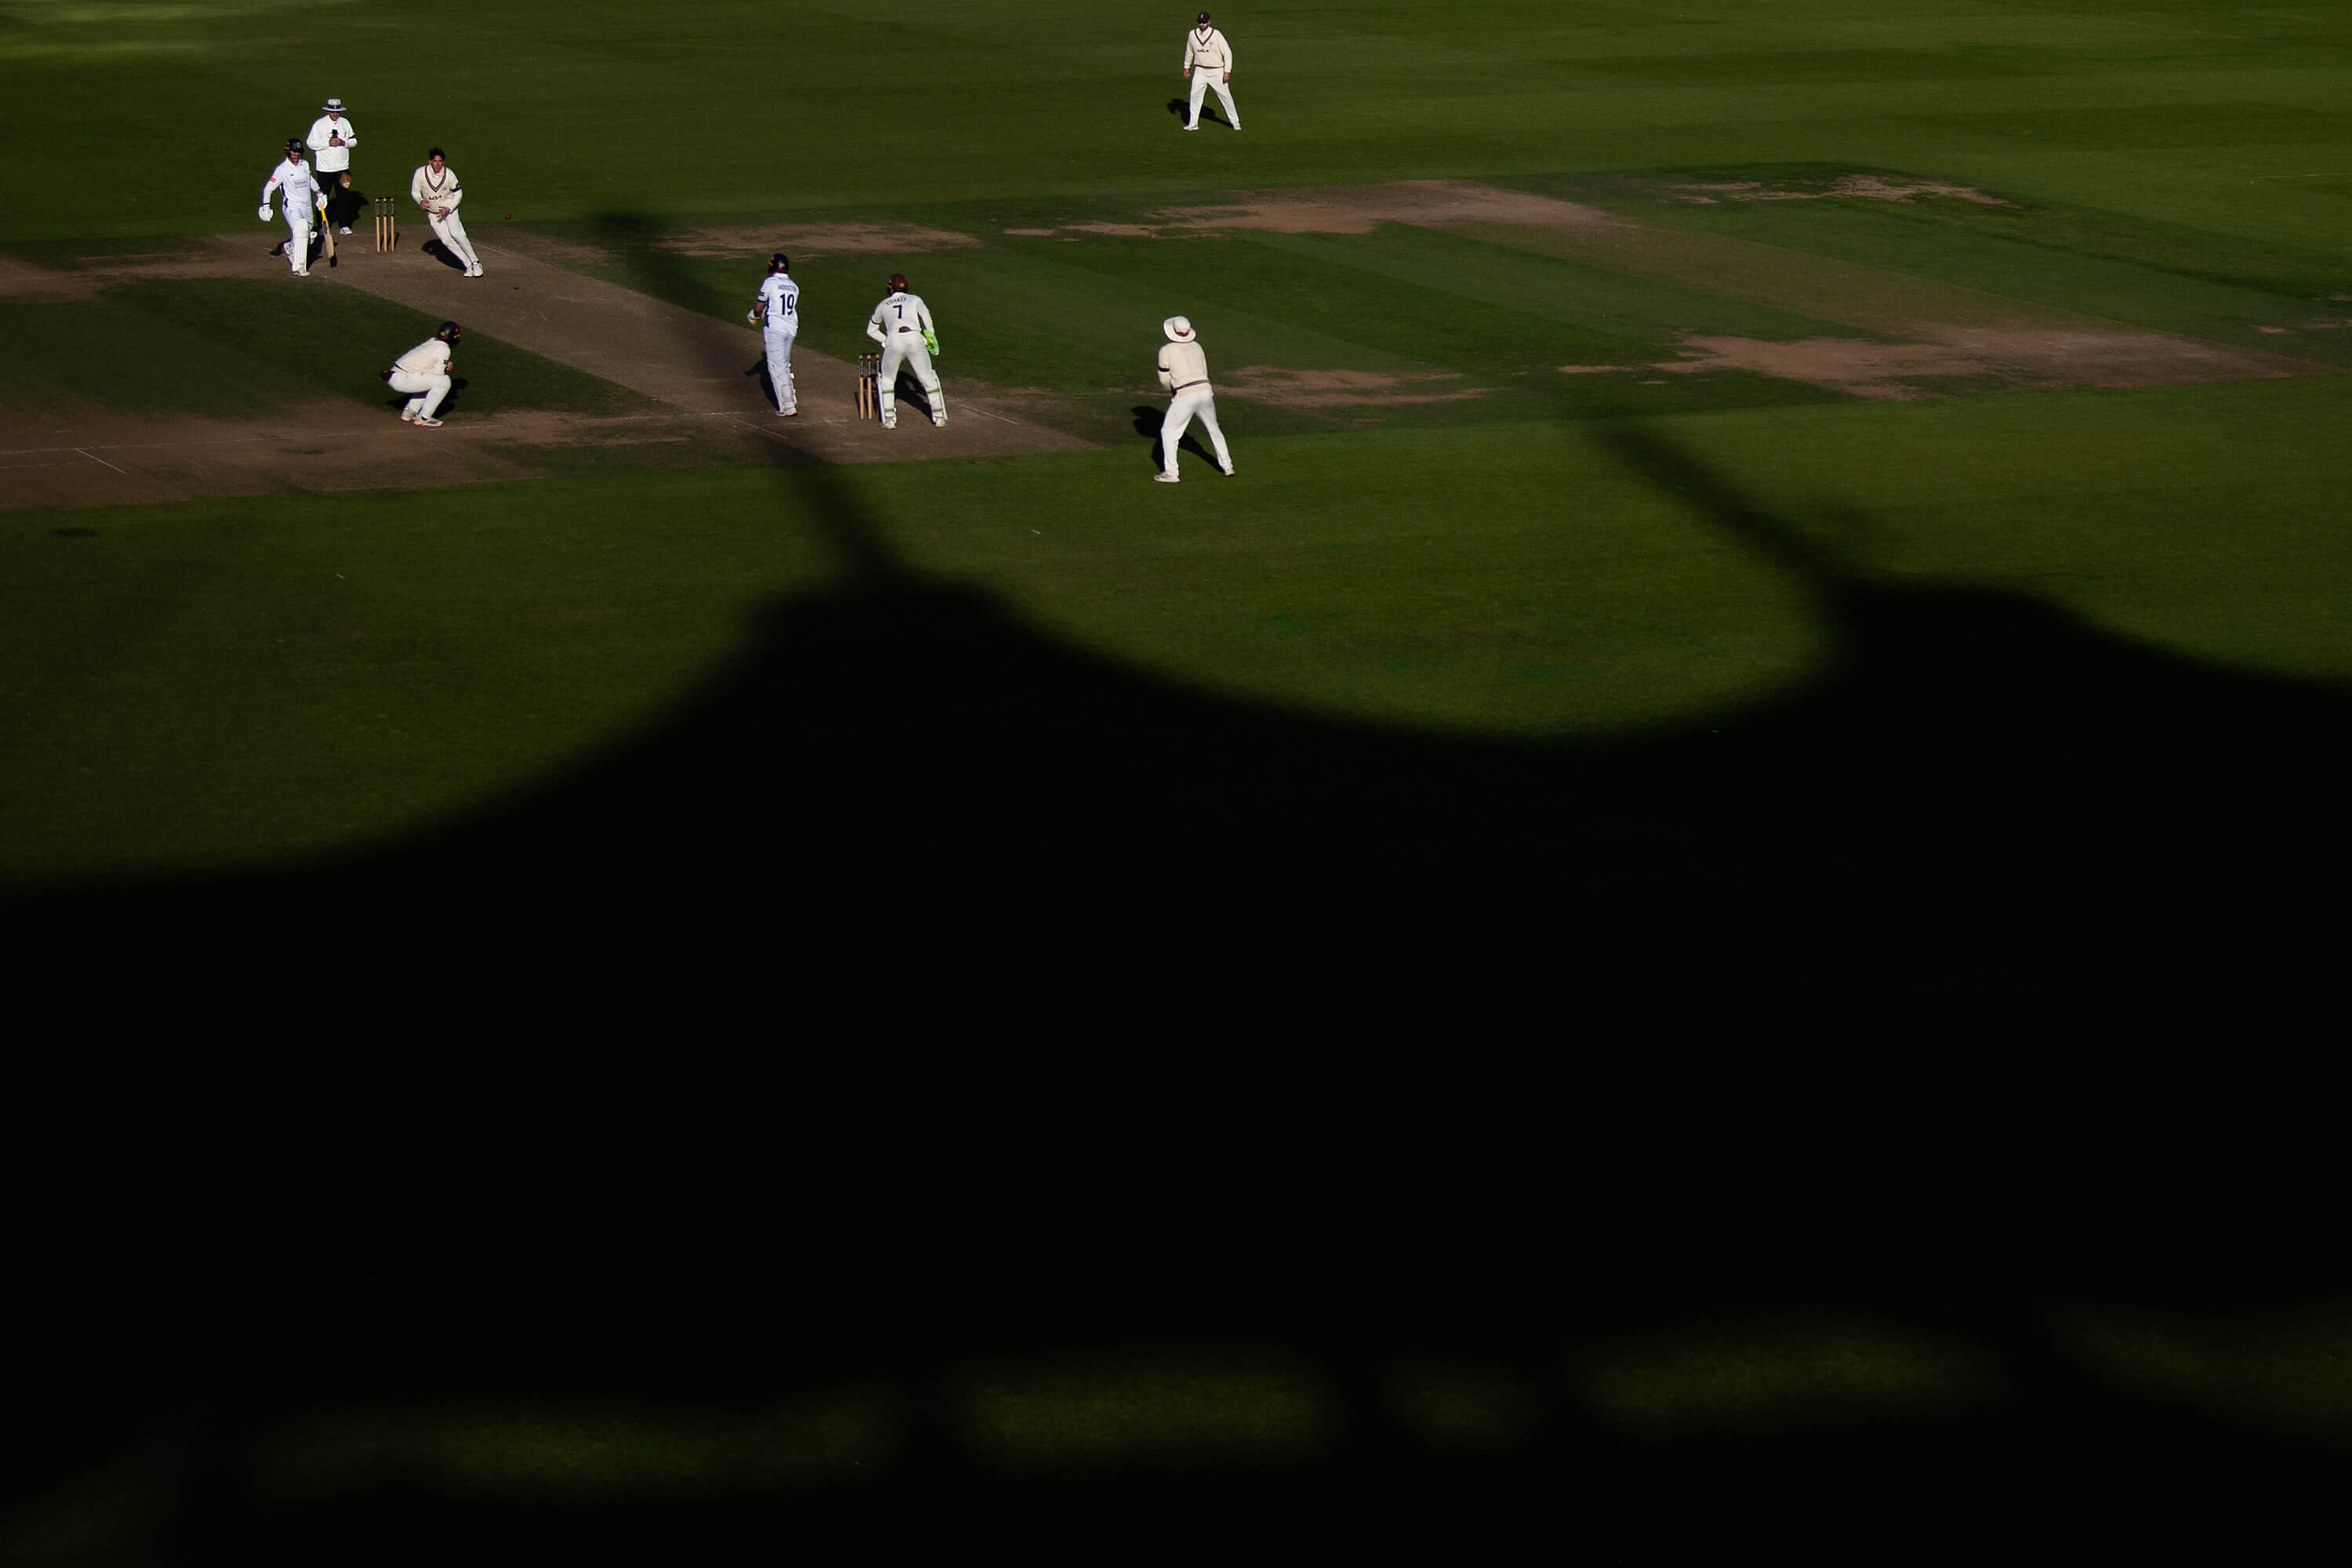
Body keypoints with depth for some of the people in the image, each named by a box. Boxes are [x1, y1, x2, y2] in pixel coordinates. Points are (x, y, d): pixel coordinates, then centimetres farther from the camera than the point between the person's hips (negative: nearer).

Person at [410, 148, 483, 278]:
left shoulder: (449, 174, -15)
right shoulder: (420, 173, -15)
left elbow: (458, 194, -4)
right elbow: (414, 192, -4)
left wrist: (448, 208, -19)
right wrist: (420, 201, -27)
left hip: (449, 209, -2)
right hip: (432, 213, 2)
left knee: (456, 233, -22)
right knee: (446, 240, -7)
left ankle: (475, 263, -11)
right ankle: (469, 265, 2)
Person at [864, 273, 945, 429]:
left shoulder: (883, 305, 28)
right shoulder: (915, 299, 24)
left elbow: (871, 330, 36)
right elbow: (924, 313, 3)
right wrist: (930, 334, 3)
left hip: (893, 342, 1)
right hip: (915, 340, -1)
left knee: (886, 379, 19)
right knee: (928, 377, 14)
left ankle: (889, 419, 9)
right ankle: (939, 416, 14)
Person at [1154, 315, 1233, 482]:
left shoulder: (1166, 350, 0)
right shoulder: (1197, 346, 15)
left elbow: (1165, 380, 4)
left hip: (1185, 397, -5)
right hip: (1206, 391, 5)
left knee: (1168, 432, 8)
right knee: (1213, 429, 25)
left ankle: (1170, 473, 1)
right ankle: (1227, 466, 31)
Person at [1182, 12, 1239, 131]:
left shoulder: (1216, 35, -14)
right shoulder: (1192, 35, -2)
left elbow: (1227, 52, -11)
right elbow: (1189, 51, 17)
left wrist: (1227, 71, -16)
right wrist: (1186, 66, 19)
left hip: (1216, 71, -3)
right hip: (1200, 71, 3)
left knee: (1225, 96, 3)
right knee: (1195, 95, -6)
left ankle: (1235, 122, 15)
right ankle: (1193, 124, 0)